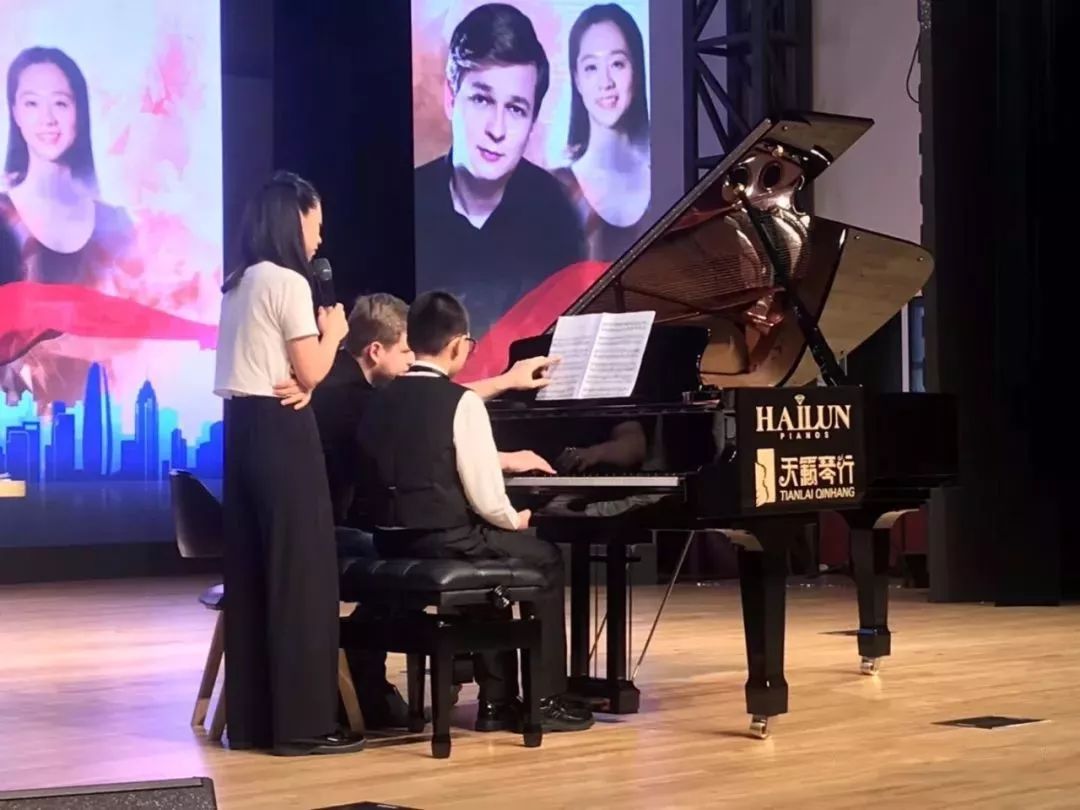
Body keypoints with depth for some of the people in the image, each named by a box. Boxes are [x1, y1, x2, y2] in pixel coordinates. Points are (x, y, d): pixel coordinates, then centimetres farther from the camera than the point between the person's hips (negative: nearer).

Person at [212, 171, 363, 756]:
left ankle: (249, 718, 14)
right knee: (300, 572, -4)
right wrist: (332, 333, 4)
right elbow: (309, 373, -13)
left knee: (249, 574, 10)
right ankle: (302, 722, -2)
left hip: (242, 428, 9)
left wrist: (314, 335, 8)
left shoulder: (238, 285, 16)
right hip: (280, 430, -9)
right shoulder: (288, 282, -11)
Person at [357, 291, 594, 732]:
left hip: (395, 543, 7)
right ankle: (546, 700, 18)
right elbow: (485, 499, -14)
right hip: (445, 544, -7)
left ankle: (497, 700, 29)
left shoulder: (382, 400, 6)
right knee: (544, 559, 17)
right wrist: (515, 520, 8)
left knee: (493, 555, 31)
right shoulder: (462, 401, -12)